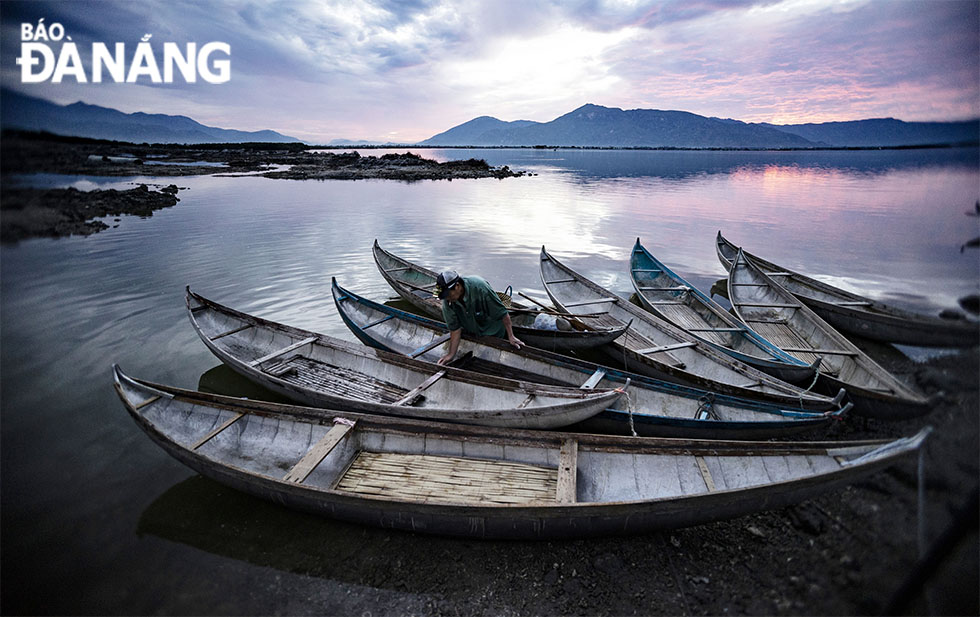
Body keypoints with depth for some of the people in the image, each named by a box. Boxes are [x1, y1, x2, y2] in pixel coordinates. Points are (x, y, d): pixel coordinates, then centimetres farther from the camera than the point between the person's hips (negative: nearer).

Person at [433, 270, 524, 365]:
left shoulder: (479, 287, -36)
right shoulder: (447, 301, -21)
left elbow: (502, 312, -27)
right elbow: (455, 328, -13)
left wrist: (511, 336, -23)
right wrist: (451, 354, -15)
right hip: (472, 334, 4)